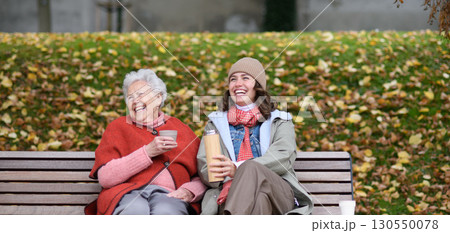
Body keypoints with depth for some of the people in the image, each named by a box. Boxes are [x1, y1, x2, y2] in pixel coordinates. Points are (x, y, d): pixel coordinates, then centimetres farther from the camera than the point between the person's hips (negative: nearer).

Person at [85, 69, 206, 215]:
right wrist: (148, 152, -4)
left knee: (165, 212, -38)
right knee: (136, 210, -39)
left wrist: (189, 191, -7)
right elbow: (105, 177, 2)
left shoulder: (179, 129, 24)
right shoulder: (118, 127, 19)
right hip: (127, 193, -1)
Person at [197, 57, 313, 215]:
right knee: (259, 198, -40)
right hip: (231, 196, 1)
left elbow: (284, 157, 0)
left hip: (278, 193, 0)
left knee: (251, 168, -38)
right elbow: (204, 167, 14)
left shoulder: (279, 122, 22)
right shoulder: (216, 123, 29)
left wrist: (239, 169, -19)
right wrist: (226, 174, -13)